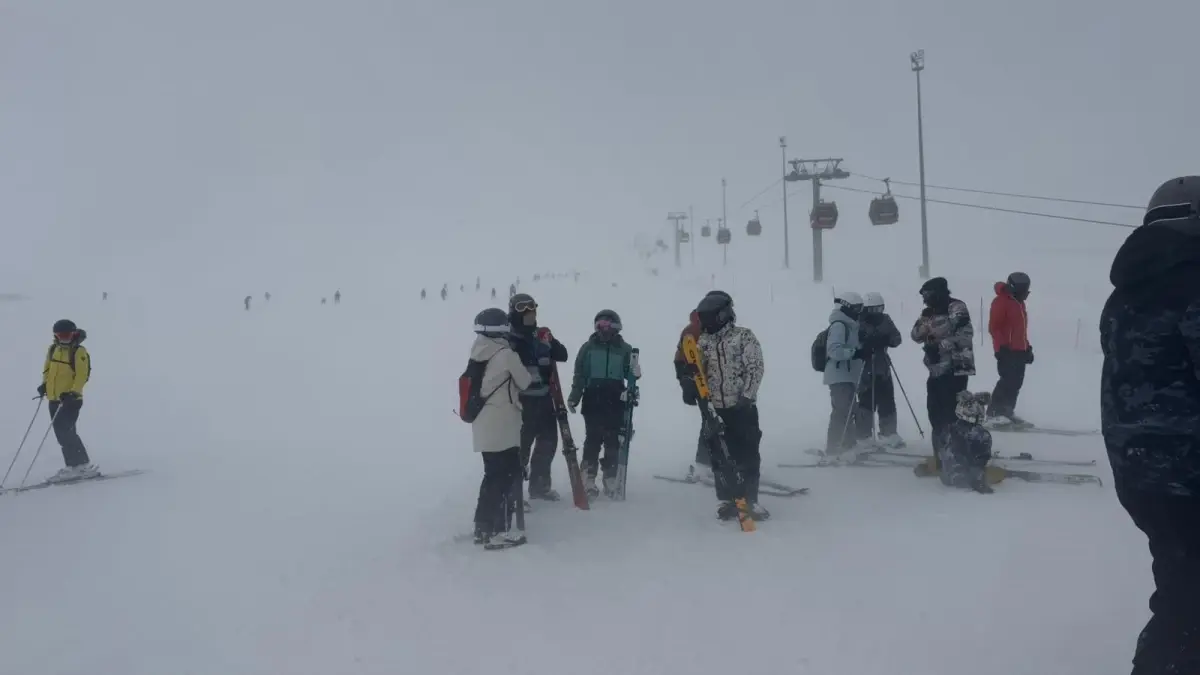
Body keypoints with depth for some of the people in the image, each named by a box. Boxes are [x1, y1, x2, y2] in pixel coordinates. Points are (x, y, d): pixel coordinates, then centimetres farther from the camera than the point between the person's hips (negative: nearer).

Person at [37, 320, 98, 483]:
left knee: (66, 432, -12)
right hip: (55, 399, 7)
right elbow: (47, 369, 23)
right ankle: (73, 466, 16)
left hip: (71, 399, -7)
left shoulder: (79, 351, -10)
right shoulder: (53, 349, 11)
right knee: (62, 434, 9)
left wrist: (73, 392, -25)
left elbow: (83, 375, -16)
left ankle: (83, 466, -6)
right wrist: (45, 384, 8)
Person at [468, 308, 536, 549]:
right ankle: (498, 531, 0)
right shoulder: (506, 354, -14)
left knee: (493, 476, 18)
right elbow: (525, 383, -2)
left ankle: (483, 528, 25)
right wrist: (534, 377, 19)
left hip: (483, 428, 8)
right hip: (502, 428, -8)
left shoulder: (478, 354, 8)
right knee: (509, 476, 0)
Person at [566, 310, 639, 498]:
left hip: (616, 402, 1)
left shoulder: (625, 349, 8)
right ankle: (588, 479, 3)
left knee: (613, 442, 3)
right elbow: (579, 375, 7)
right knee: (593, 439, -2)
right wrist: (574, 397, 0)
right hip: (593, 401, -1)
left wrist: (634, 373, -11)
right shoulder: (588, 347, 6)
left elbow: (631, 373, 13)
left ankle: (611, 480, 10)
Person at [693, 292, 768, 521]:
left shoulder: (744, 336, -4)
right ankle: (726, 500, 17)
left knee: (748, 455, 1)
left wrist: (746, 396, -16)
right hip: (715, 408, 4)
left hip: (743, 407, -4)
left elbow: (755, 368, -8)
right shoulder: (702, 342, 8)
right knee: (720, 457, 7)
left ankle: (750, 500, 11)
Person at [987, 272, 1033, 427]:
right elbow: (994, 327, -15)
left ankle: (1007, 412, 13)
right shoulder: (1001, 301, -9)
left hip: (1019, 350, 9)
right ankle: (994, 414, -14)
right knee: (1007, 381, -15)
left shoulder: (1019, 302, 20)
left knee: (1016, 383, 8)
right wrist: (1001, 346, -21)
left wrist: (1027, 347, 22)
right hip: (1007, 350, -9)